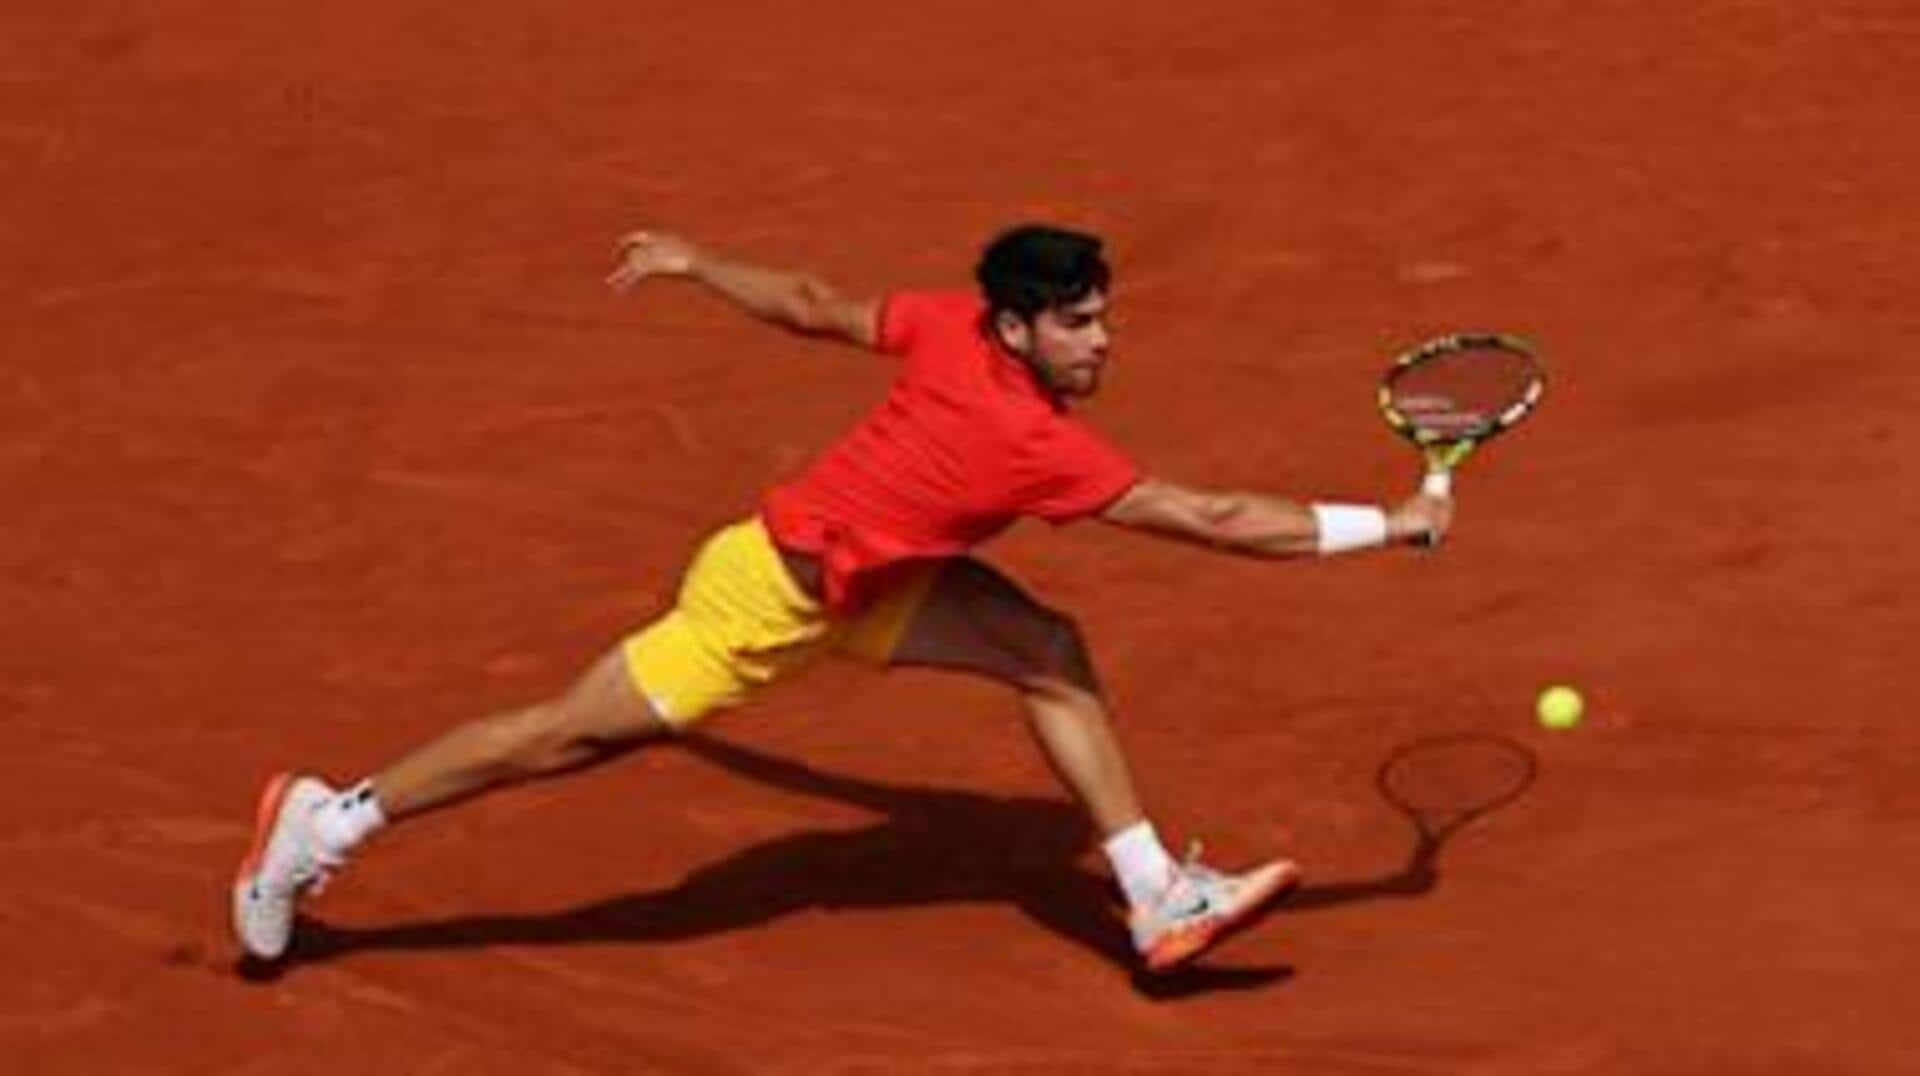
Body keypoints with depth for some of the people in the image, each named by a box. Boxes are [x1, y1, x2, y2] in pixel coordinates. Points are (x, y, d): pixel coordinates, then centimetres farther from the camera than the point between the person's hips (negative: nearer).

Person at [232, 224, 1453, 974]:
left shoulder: (951, 325, -12)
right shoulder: (1043, 446, -33)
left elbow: (814, 305, 1)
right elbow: (1217, 519, -30)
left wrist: (693, 262, 16)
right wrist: (1388, 524, -24)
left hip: (864, 573, 9)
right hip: (774, 592, -9)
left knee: (1050, 652, -2)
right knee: (570, 736, 4)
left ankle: (1159, 900, 1)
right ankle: (329, 822, 19)